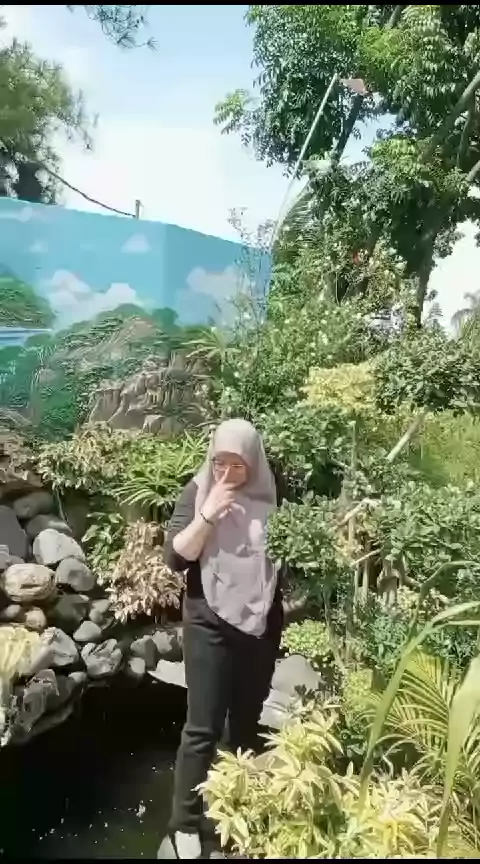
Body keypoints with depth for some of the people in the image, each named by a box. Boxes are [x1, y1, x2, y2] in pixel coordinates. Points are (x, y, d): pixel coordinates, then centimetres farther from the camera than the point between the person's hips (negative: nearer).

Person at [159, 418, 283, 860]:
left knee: (247, 720, 16)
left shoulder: (270, 497, 0)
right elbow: (175, 557, -13)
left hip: (262, 623, 3)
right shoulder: (198, 492, -6)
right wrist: (207, 514, -22)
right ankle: (186, 823, 17)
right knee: (203, 727, 1)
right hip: (211, 625, -3)